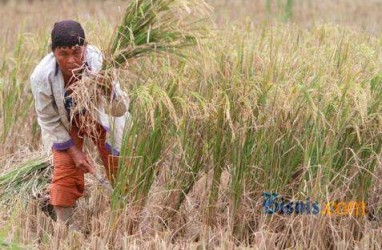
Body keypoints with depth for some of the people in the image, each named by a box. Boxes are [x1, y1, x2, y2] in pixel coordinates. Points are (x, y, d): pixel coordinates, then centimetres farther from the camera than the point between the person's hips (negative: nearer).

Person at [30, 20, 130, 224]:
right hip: (66, 124, 0)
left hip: (101, 117, 0)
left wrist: (110, 90, -57)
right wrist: (74, 151, -16)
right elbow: (49, 120, -16)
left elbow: (121, 110, -35)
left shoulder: (99, 62, -39)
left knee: (118, 169, 5)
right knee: (64, 172, -7)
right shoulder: (41, 76, -34)